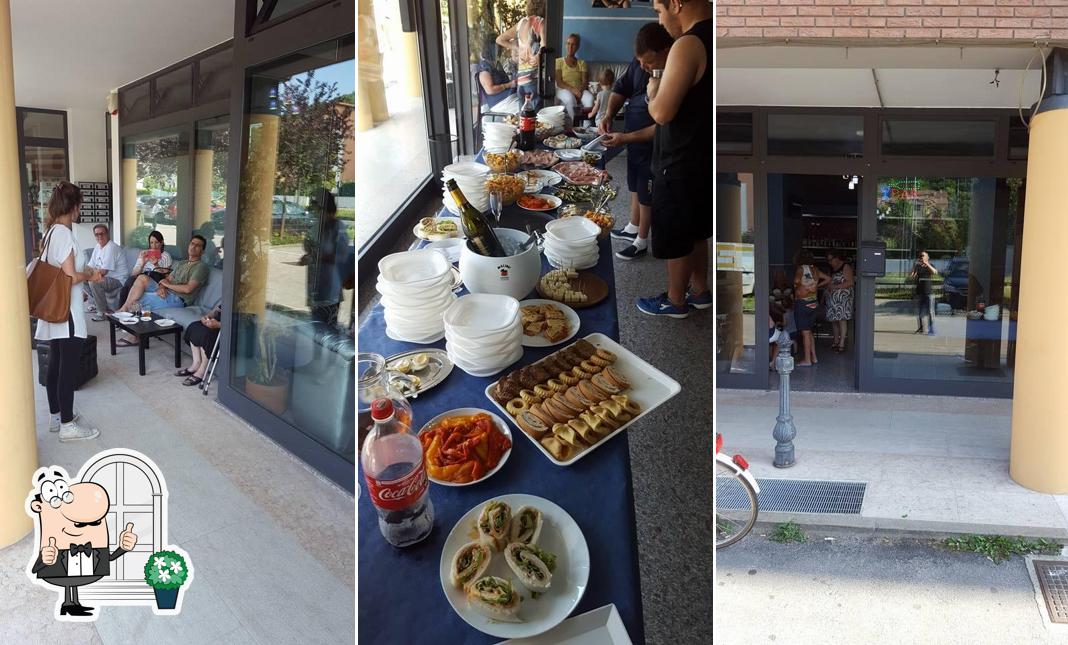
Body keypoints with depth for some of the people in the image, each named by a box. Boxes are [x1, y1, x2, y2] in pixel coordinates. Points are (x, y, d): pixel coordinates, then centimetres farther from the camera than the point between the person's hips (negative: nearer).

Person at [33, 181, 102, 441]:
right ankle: (67, 426, 3)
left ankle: (56, 416, 27)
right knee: (69, 368, -3)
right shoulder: (64, 233, -18)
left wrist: (86, 272, 14)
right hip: (66, 312, -10)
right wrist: (89, 275, -4)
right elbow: (71, 277, -22)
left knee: (55, 365, 16)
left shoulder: (51, 232, 11)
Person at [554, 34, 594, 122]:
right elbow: (559, 82, -3)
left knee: (590, 98, -32)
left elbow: (585, 82, 5)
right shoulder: (559, 61, 9)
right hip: (563, 90, -2)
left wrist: (579, 90, -19)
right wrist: (572, 89, -20)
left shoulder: (582, 63, 16)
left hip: (579, 90, 2)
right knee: (570, 98, -38)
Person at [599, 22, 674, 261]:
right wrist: (609, 114, -12)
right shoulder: (640, 62, -11)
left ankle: (641, 242, 27)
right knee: (636, 186, 24)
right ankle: (633, 227, 45)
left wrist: (626, 138, -29)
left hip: (654, 147, -7)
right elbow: (621, 88, 5)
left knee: (646, 195, 9)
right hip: (634, 141, 7)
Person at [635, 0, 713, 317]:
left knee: (675, 236, 8)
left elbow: (662, 112, -25)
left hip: (681, 162, -9)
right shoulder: (710, 37, 5)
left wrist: (652, 91, -6)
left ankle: (675, 301, 23)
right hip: (704, 156, 9)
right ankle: (700, 291, 35)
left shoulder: (688, 45, -24)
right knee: (695, 230, 22)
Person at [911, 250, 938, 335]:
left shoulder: (930, 266, 3)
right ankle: (920, 328, 24)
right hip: (919, 292, 3)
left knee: (930, 312, -6)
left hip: (929, 293, -3)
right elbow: (910, 277, -6)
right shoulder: (917, 267, 7)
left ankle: (931, 331, -5)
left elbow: (935, 272, -19)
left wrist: (926, 264, -24)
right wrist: (914, 266, -12)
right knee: (918, 312, 10)